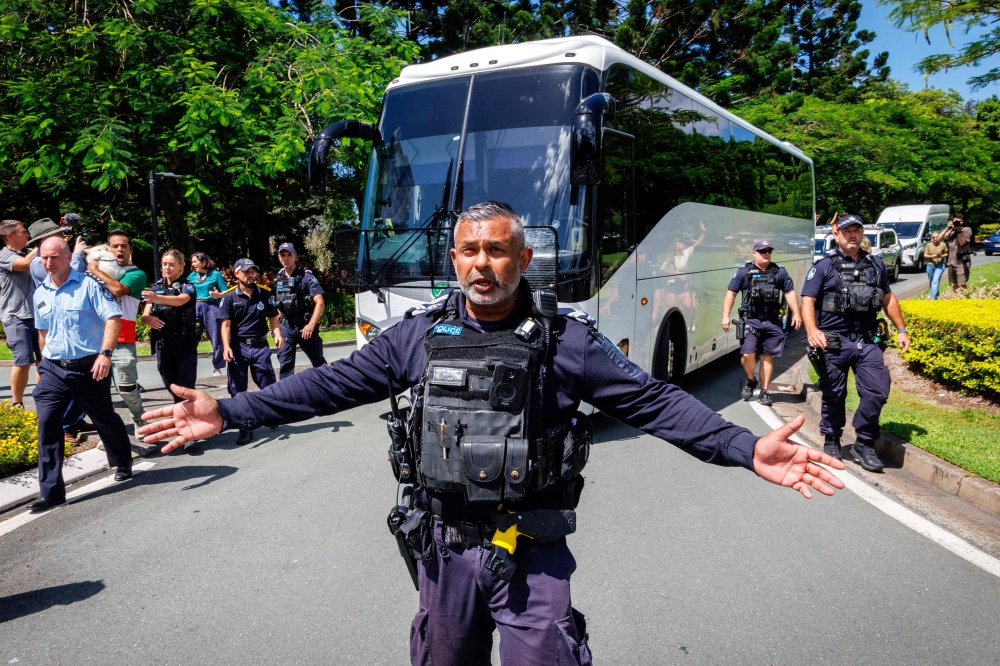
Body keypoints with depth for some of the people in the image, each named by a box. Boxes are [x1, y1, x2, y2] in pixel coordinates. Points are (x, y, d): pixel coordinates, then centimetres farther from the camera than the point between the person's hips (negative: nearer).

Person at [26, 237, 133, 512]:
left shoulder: (89, 284, -10)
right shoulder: (40, 293, 9)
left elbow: (113, 318, -18)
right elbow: (43, 331, 22)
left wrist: (105, 353, -29)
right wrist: (46, 361, 20)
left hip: (89, 368, -4)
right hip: (54, 369, 4)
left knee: (105, 419, 11)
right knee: (47, 423, -7)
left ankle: (123, 462, 37)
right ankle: (51, 490, -2)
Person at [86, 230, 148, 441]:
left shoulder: (136, 274, 1)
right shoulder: (103, 270, 14)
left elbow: (119, 289, -18)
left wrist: (95, 271, -8)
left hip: (122, 341, -4)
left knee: (127, 388, -5)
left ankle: (139, 419, 21)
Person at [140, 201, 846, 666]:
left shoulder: (566, 338, -8)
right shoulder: (420, 333, -1)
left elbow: (654, 401, -9)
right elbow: (331, 383, 2)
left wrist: (748, 449, -19)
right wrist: (230, 412, -2)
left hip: (532, 553, -2)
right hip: (444, 546, 3)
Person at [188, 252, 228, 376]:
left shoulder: (215, 274, -1)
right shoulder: (192, 276, 11)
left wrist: (218, 294, -21)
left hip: (211, 308, -3)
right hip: (195, 308, 3)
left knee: (216, 339, 1)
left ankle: (217, 367, 12)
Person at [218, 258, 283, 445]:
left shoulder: (265, 294, 3)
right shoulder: (229, 297, -2)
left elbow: (273, 318, 7)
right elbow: (226, 325, -6)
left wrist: (278, 335, -12)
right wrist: (226, 347, -19)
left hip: (260, 346, 1)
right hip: (238, 347, -1)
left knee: (268, 386, 4)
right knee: (238, 391, 2)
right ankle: (246, 429, 11)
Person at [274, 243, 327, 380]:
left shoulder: (306, 276, -8)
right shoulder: (278, 278, 8)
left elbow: (319, 302, -14)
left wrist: (311, 325, -21)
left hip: (305, 325, -4)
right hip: (285, 327, 4)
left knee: (318, 361, 8)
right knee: (285, 364, 3)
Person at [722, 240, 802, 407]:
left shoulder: (780, 271, 10)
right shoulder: (744, 271, 2)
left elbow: (789, 292, 12)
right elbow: (731, 293, 1)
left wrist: (796, 313, 3)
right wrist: (726, 316, -6)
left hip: (772, 322, 2)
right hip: (750, 320, -2)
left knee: (767, 357, 5)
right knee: (747, 354, -13)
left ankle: (764, 392, 15)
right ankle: (750, 381, 15)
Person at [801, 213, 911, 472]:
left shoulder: (875, 264, 14)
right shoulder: (823, 266, -1)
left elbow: (888, 299, 22)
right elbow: (807, 301, -10)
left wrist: (901, 329, 17)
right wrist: (812, 329, -26)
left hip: (867, 341, 3)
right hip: (833, 342, -3)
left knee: (877, 391, -6)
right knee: (834, 395, 7)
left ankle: (864, 443, 10)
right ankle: (831, 441, 25)